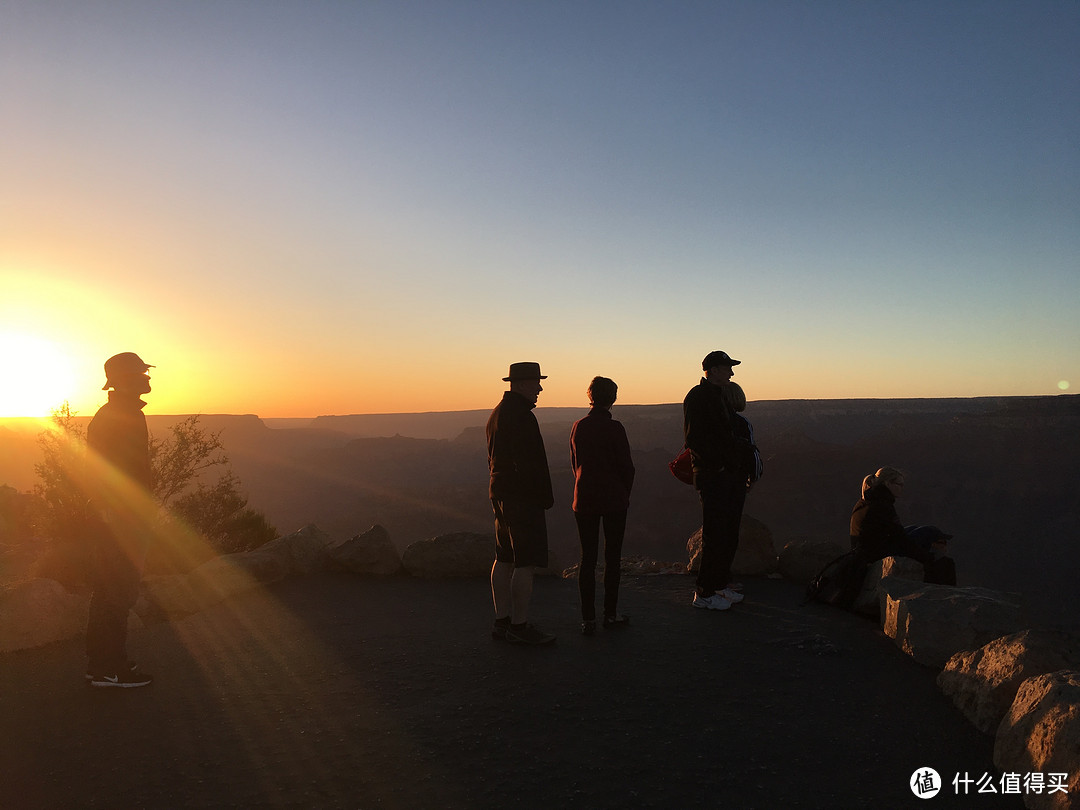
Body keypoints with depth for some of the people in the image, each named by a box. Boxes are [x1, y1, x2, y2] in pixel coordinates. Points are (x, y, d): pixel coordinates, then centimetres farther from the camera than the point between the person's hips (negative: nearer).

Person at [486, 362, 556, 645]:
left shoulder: (497, 412, 16)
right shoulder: (519, 415, -17)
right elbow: (528, 461, -22)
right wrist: (543, 497, -16)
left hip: (500, 492, 11)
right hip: (522, 497, -11)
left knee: (505, 559, 13)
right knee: (527, 562, -5)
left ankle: (502, 621, 19)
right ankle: (519, 626, 0)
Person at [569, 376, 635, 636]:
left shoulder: (578, 427, 3)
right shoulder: (614, 428, -12)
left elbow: (574, 463, 10)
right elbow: (627, 466, -8)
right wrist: (625, 495, 8)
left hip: (584, 500, 4)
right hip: (613, 500, -4)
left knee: (587, 558, 7)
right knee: (612, 558, 8)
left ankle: (588, 618, 8)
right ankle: (610, 614, 14)